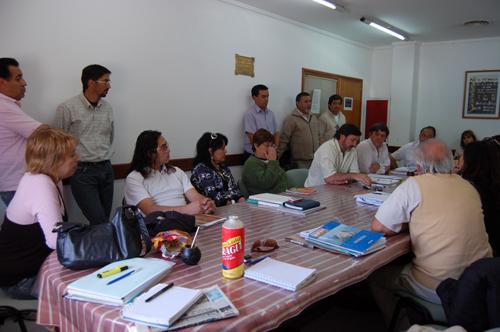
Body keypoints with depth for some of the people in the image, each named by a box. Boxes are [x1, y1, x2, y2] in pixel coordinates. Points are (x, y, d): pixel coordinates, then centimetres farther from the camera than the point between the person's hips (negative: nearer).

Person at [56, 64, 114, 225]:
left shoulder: (107, 107, 8)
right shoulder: (67, 108, -8)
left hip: (106, 169, 5)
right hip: (82, 172, -5)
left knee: (105, 219, 10)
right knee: (99, 222, -10)